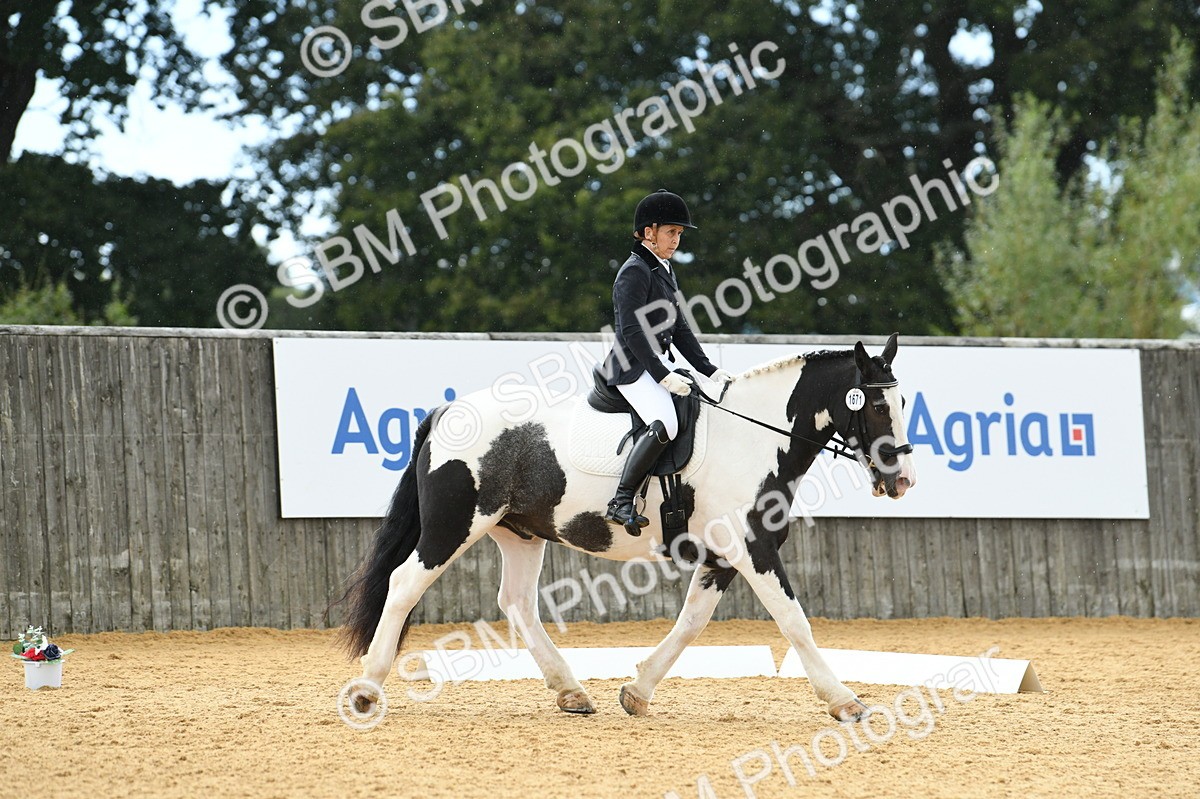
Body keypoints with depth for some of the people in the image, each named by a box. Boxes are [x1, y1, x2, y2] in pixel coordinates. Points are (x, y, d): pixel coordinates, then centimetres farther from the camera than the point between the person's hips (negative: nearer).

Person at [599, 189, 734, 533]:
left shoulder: (664, 270, 17)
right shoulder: (635, 272, -13)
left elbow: (678, 327, 19)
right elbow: (632, 332, -20)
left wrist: (708, 370, 12)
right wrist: (663, 376, -24)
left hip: (660, 364, 10)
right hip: (632, 367, -10)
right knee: (664, 425, -30)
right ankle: (621, 503, -26)